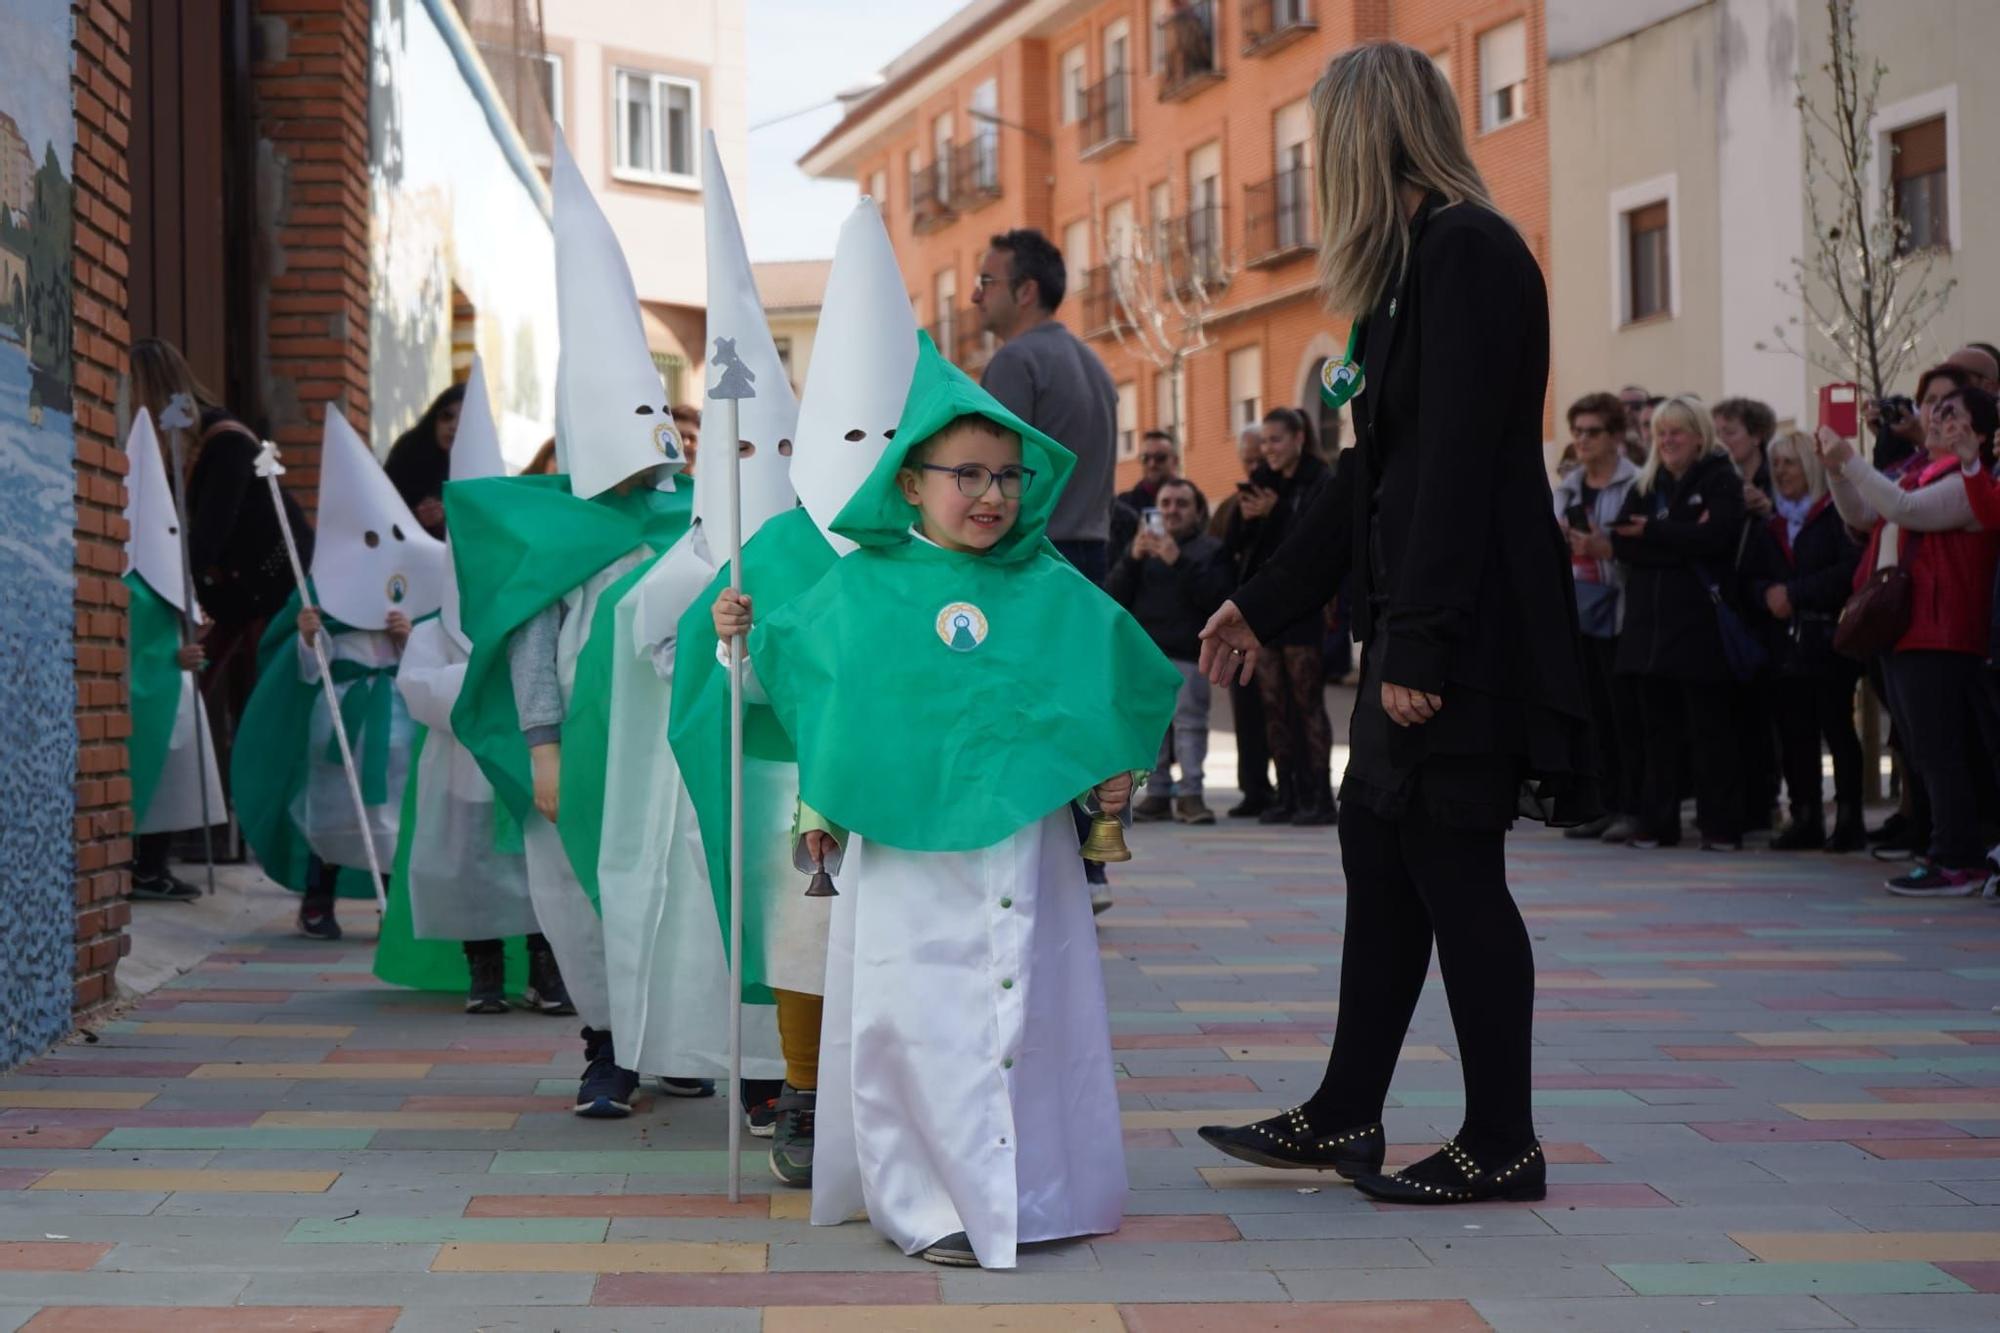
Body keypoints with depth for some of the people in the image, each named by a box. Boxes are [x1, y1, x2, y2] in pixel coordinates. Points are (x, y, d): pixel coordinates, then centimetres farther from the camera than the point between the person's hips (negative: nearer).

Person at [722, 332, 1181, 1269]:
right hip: (909, 844, -2)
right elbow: (799, 675, 15)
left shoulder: (1053, 591, 8)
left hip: (1024, 841, 2)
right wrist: (749, 635, -1)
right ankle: (933, 1203, 5)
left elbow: (1114, 676, 15)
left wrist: (1114, 769, 5)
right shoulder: (860, 587, 4)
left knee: (1033, 1012, 4)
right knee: (918, 1017, -3)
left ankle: (1031, 1193, 16)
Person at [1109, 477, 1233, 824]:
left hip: (1188, 652, -4)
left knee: (1189, 719, -13)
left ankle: (1189, 793, -11)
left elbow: (1215, 597, -10)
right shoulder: (1142, 546, 21)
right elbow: (1114, 595, 10)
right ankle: (1157, 792, 1)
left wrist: (1179, 561, -16)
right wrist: (1132, 559, -6)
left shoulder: (1210, 550, 8)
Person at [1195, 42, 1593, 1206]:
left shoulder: (1470, 254, -14)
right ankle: (1345, 1115, 22)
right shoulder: (1420, 261, 17)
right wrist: (1265, 607, 24)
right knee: (1380, 854, 13)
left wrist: (1417, 644, -23)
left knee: (1452, 863, -3)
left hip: (1468, 628, -10)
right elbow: (1379, 470, 21)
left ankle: (1501, 1144, 7)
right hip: (1418, 622, 10)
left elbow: (1457, 460, -21)